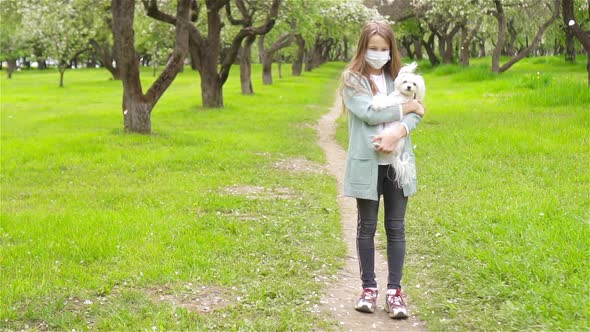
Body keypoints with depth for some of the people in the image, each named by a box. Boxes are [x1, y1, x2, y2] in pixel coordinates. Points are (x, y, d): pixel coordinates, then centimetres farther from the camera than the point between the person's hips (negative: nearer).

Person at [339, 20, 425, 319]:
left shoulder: (399, 76, 9)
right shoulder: (352, 79, -2)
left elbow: (416, 113, -1)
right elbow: (369, 113, -15)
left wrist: (397, 134, -19)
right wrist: (405, 107, -6)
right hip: (367, 162, -3)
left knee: (396, 227, 4)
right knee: (367, 226, 7)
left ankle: (394, 291, 8)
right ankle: (368, 289, 16)